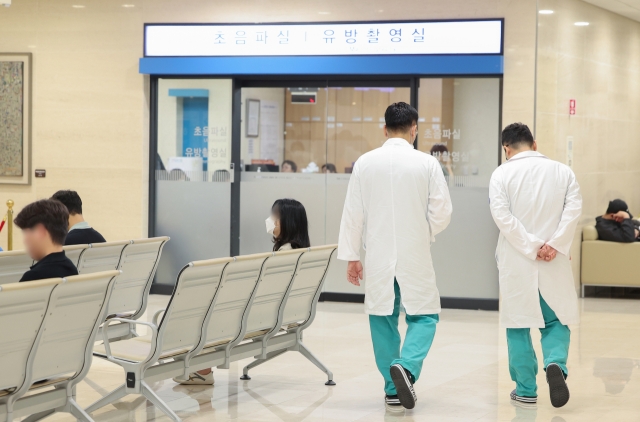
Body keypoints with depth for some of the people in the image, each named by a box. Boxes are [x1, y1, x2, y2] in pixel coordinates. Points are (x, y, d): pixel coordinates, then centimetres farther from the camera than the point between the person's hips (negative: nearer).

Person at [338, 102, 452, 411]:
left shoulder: (365, 163, -2)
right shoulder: (427, 164, -6)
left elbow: (353, 214, 0)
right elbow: (442, 213, -5)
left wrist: (351, 256, 8)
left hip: (378, 257, 2)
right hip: (415, 257, -2)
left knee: (383, 319, 12)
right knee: (423, 316, 10)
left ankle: (394, 390, 13)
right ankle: (406, 366, -16)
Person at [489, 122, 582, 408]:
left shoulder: (502, 174, -3)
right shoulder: (562, 171, 5)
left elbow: (502, 215, -14)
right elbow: (573, 208, -7)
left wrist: (532, 247, -14)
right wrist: (554, 245, -14)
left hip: (516, 261, -1)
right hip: (555, 261, 2)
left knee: (518, 325, 9)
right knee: (556, 321, 12)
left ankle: (526, 389, 12)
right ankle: (555, 364, -15)